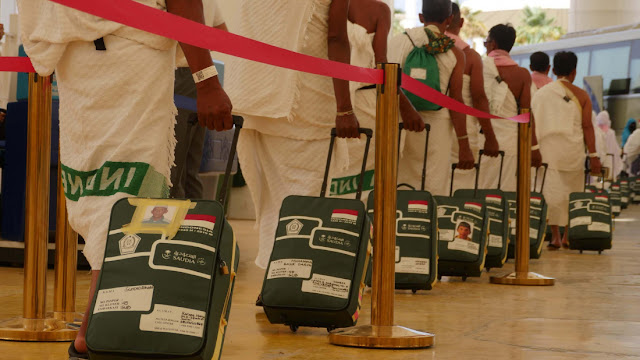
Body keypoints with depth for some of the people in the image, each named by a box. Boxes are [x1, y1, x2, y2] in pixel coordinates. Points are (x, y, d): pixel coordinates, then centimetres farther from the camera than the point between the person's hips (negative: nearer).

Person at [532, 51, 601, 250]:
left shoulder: (540, 93, 7)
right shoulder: (581, 95, 2)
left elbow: (533, 124, 5)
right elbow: (587, 126, -2)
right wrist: (593, 155, -2)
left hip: (547, 147, 1)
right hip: (572, 150, -1)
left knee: (551, 192, 1)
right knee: (572, 192, 11)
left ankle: (555, 236, -4)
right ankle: (568, 236, 14)